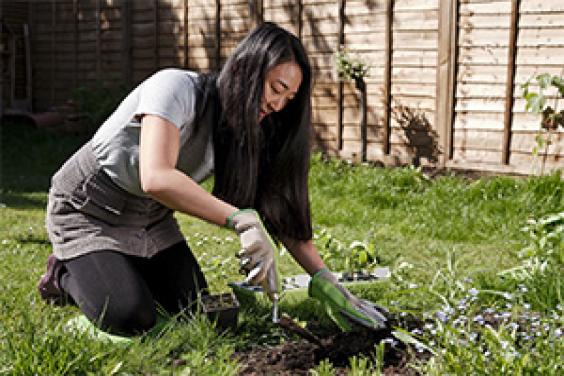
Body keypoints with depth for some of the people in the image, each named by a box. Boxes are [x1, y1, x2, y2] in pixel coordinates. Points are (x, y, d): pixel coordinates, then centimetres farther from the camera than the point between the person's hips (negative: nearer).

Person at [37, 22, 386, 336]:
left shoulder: (249, 133, -9)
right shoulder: (177, 88, -30)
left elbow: (279, 211, -6)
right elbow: (155, 178, -44)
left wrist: (326, 281, -14)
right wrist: (243, 220, -48)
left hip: (151, 220, 7)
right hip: (88, 212, -6)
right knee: (131, 320, -20)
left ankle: (125, 270, 21)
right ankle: (67, 273, 9)